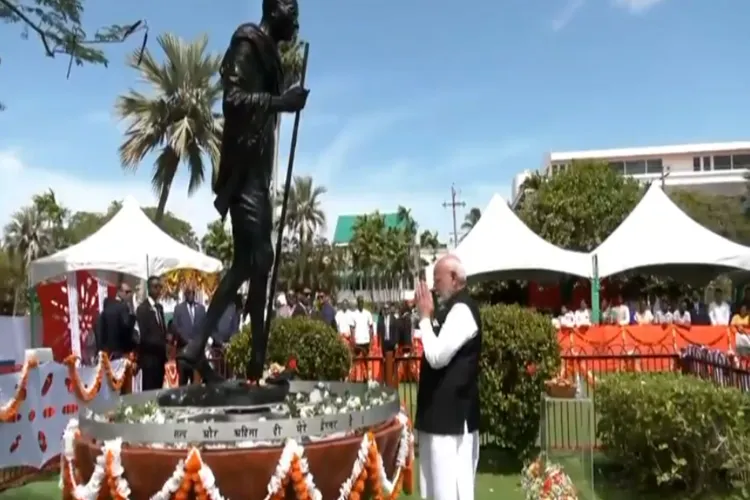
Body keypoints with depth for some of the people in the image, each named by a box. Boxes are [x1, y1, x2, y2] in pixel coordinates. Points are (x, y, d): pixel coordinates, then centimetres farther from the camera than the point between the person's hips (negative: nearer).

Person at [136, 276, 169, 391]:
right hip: (149, 357, -8)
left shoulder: (160, 307, 14)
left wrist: (166, 338, -3)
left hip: (159, 356, 8)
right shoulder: (142, 308, -12)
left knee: (158, 389, 10)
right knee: (149, 390, -4)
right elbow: (143, 336, -17)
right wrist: (164, 340, -22)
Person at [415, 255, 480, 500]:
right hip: (443, 409, 10)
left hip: (452, 411, -10)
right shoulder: (453, 308, 12)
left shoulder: (461, 310, -17)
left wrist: (425, 317, -14)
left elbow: (437, 356, -23)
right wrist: (429, 316, 8)